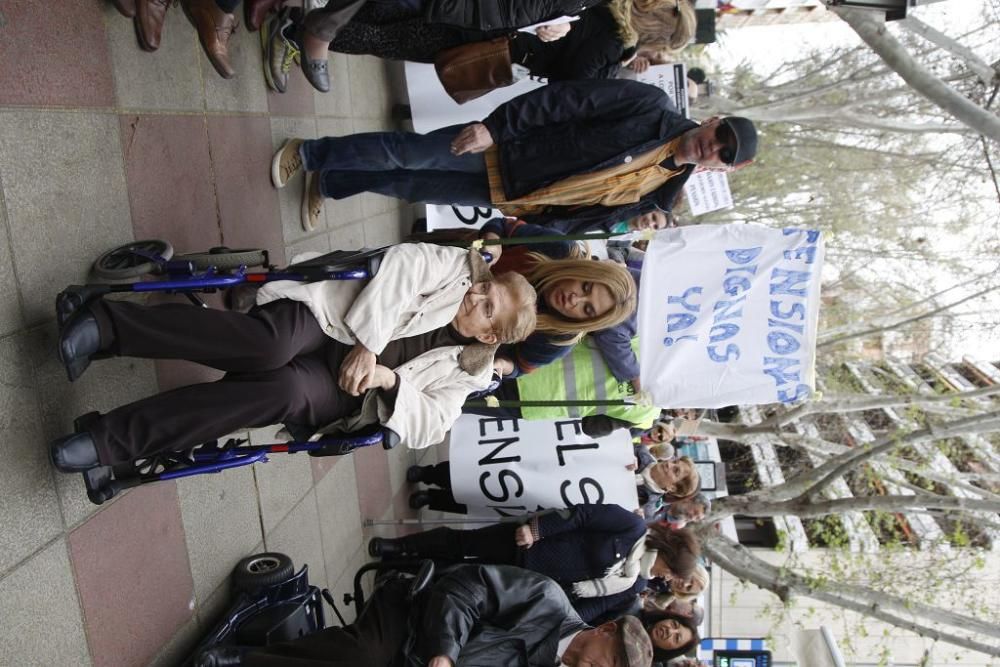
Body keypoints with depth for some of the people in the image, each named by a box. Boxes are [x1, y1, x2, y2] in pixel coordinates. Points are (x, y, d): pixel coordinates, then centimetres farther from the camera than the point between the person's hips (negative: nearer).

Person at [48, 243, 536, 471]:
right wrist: (368, 344, -16)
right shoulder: (458, 267, 6)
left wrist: (389, 378, -18)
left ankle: (114, 440, -31)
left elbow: (424, 427, 0)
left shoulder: (463, 372, 9)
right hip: (320, 318, -1)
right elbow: (400, 264, -9)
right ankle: (106, 325, -31)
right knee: (271, 346, -37)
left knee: (287, 388, -34)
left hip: (335, 383, 1)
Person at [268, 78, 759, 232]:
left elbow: (593, 216, 5)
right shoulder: (651, 106, -13)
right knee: (405, 154, -12)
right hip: (502, 149, -3)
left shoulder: (659, 196, -1)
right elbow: (566, 99, -16)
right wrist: (493, 126, -23)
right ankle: (308, 153, 9)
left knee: (409, 188, 4)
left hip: (507, 199, 3)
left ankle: (327, 183, 25)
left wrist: (536, 226, -6)